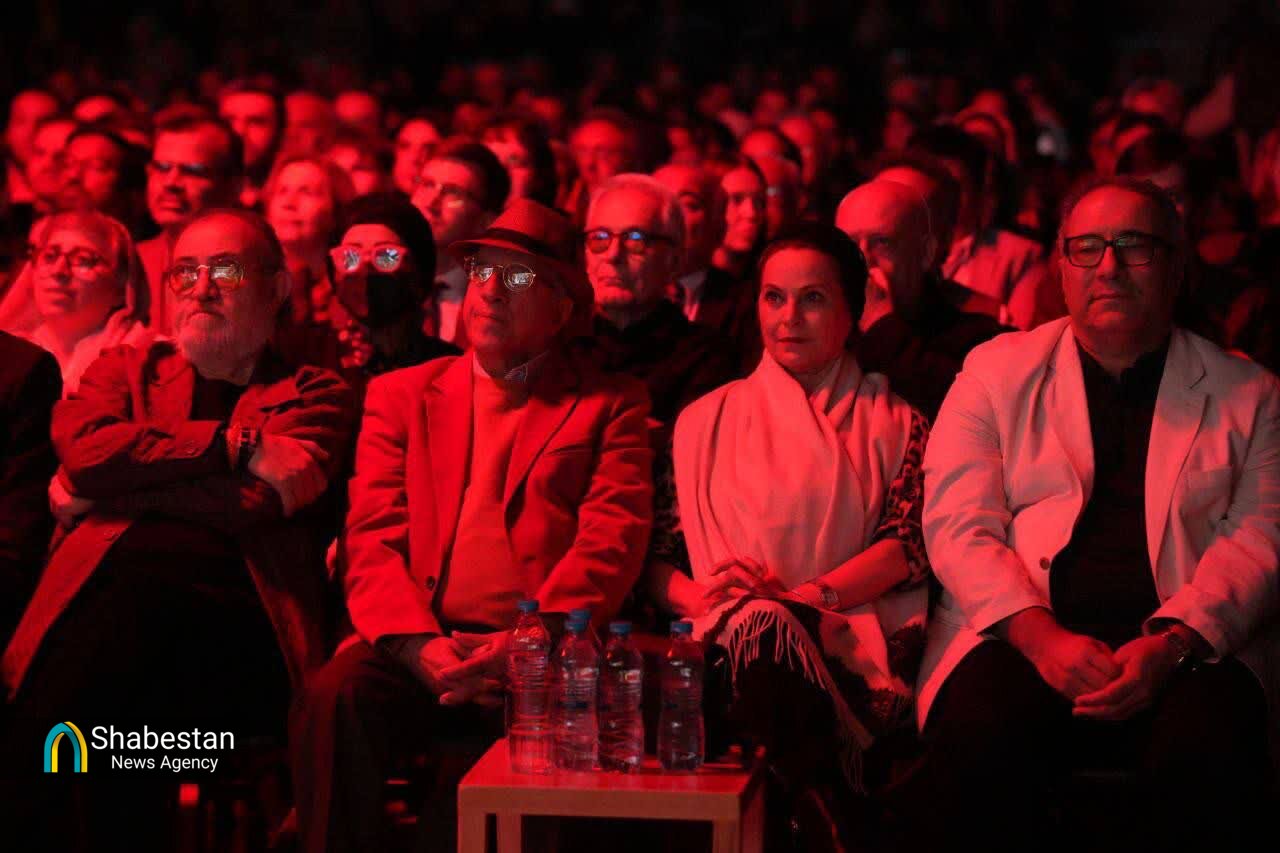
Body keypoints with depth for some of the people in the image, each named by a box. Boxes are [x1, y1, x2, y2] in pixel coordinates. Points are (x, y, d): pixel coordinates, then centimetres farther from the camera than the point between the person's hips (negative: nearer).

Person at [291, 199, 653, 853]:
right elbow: (371, 539, 9)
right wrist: (420, 646, -11)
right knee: (334, 698, -30)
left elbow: (611, 543, 2)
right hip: (418, 645, 2)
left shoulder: (611, 406, 16)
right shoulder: (399, 395, 22)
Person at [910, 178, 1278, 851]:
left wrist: (1170, 646, -16)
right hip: (1021, 635, 0)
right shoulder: (997, 372, 15)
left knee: (1209, 756, -34)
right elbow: (956, 525, 4)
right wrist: (1042, 636, -14)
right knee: (977, 744, -34)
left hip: (1186, 648, 1)